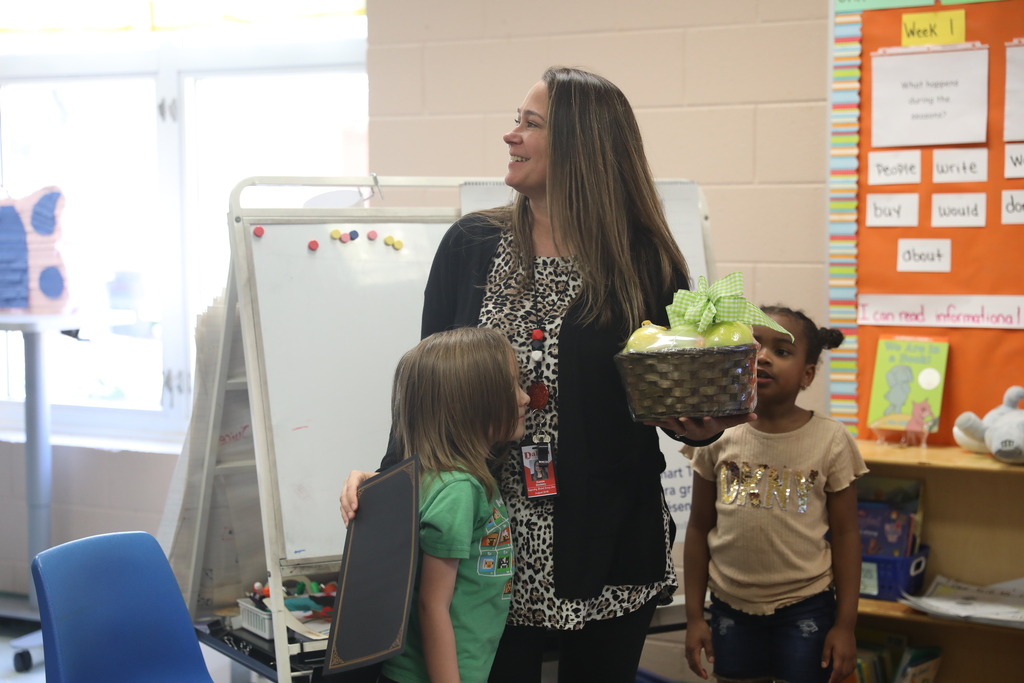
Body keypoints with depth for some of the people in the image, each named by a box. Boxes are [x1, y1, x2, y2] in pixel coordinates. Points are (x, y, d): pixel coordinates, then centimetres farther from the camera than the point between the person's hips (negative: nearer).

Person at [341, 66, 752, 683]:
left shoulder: (644, 262, -2)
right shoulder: (473, 245, 3)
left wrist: (700, 427, -17)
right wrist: (391, 473, -7)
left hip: (607, 544, -1)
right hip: (492, 538, 1)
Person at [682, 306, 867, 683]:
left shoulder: (830, 440, -7)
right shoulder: (718, 436, -3)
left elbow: (845, 535, -2)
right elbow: (699, 529, 3)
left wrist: (845, 624, -3)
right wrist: (694, 616, 3)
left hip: (805, 609, -2)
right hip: (731, 608, 2)